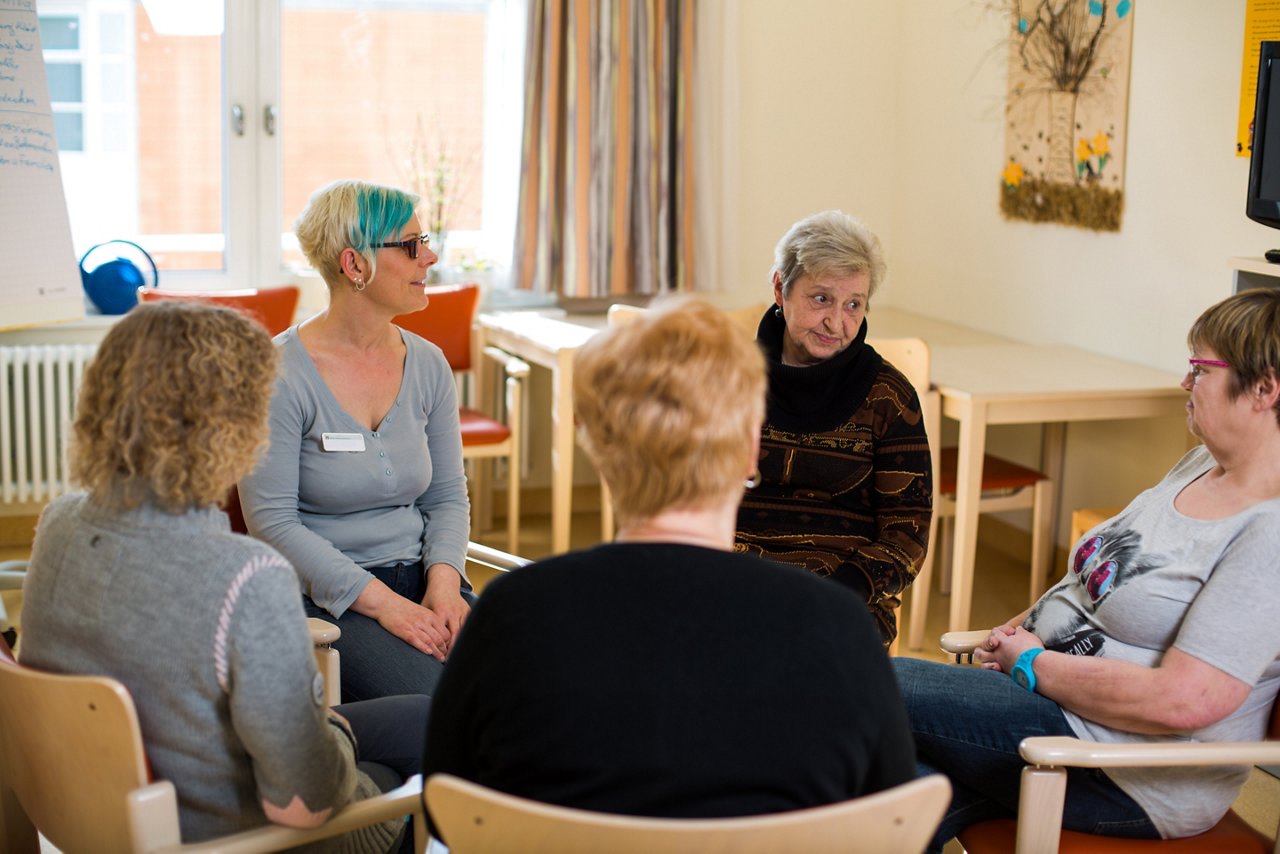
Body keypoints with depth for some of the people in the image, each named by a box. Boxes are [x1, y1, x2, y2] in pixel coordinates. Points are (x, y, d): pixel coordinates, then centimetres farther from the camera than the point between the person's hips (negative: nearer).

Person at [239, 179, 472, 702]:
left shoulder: (427, 365, 8)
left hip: (419, 580, 5)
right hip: (323, 597, -5)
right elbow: (272, 522, -12)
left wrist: (444, 581, -7)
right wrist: (382, 603, -19)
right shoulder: (281, 373, -10)